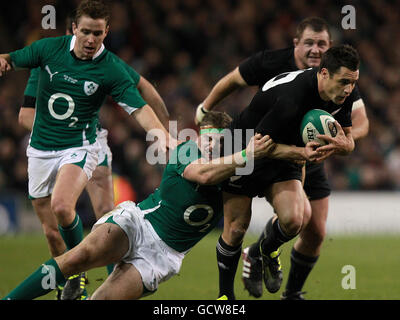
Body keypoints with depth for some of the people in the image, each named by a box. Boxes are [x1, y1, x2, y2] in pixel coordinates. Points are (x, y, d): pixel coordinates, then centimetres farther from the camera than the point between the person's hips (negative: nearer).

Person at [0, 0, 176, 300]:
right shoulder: (50, 48, -4)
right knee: (52, 233, 5)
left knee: (62, 207, -30)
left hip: (79, 148, -3)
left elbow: (140, 108, -15)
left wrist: (167, 138, -32)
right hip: (41, 149, 3)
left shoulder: (111, 69, -11)